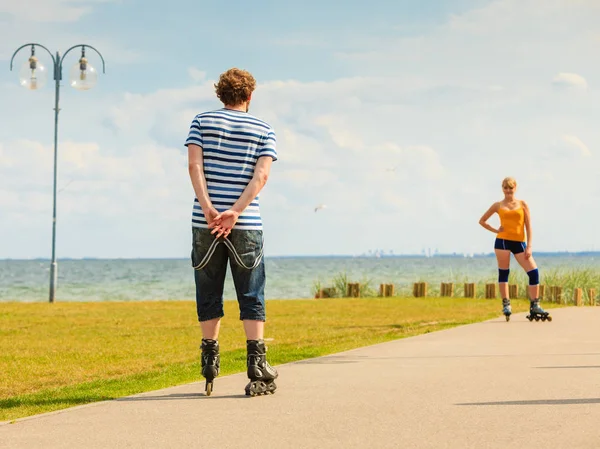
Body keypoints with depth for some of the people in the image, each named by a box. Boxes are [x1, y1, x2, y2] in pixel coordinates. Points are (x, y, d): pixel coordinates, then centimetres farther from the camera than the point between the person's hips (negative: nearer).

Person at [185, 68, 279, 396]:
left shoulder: (202, 122, 11)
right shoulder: (264, 131, 9)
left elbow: (194, 164, -6)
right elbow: (261, 175, -7)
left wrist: (208, 209, -15)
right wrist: (235, 213, -16)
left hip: (205, 222, 1)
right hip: (246, 225, -1)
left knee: (209, 295, 11)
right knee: (252, 298, 2)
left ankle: (210, 358, 15)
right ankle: (257, 367, -6)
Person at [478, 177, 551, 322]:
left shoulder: (522, 204, 8)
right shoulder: (498, 205, 9)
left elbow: (528, 226, 5)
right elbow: (482, 221, 17)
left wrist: (529, 246, -3)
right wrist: (495, 230, 3)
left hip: (519, 243, 0)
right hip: (502, 241, 0)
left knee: (533, 271, -9)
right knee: (503, 273, 0)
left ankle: (535, 306, -3)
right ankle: (506, 305, 8)